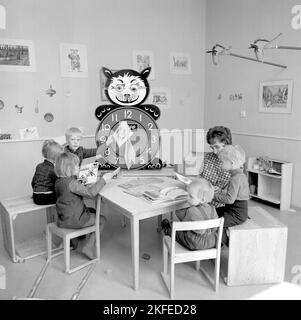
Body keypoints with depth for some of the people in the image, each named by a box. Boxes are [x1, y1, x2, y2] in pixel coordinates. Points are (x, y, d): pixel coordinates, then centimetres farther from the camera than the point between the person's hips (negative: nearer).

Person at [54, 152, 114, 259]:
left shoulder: (59, 181, 4)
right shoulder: (71, 183, -26)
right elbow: (91, 193, -28)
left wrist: (87, 186, 3)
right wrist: (103, 179, -22)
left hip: (64, 217, 9)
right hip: (73, 220, -9)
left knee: (92, 211, 30)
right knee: (102, 219, 7)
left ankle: (76, 241, 33)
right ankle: (88, 246, 11)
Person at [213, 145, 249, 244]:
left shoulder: (236, 178, -25)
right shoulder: (240, 175, 7)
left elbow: (230, 199, -28)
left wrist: (215, 196, -16)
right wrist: (221, 191, 4)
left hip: (237, 215, -10)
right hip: (235, 210, 10)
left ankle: (225, 242, 9)